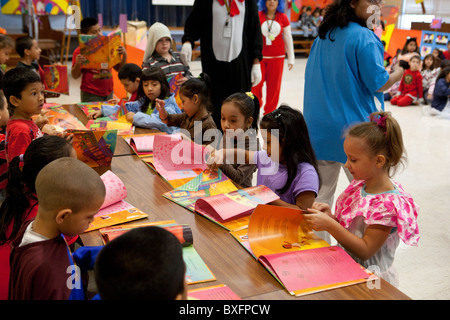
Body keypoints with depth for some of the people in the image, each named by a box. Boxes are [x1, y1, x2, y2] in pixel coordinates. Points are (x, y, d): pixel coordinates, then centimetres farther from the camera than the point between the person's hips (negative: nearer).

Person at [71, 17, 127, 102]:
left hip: (108, 93, 4)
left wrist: (124, 55, -2)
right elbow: (75, 76, -4)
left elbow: (118, 68, 14)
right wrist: (78, 63, -22)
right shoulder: (80, 51, -5)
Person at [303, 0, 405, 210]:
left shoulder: (323, 36, 10)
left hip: (319, 127, 7)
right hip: (352, 127, -7)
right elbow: (378, 84, -13)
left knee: (321, 192, 13)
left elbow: (311, 77, 17)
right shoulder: (364, 37, -13)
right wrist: (398, 73, 6)